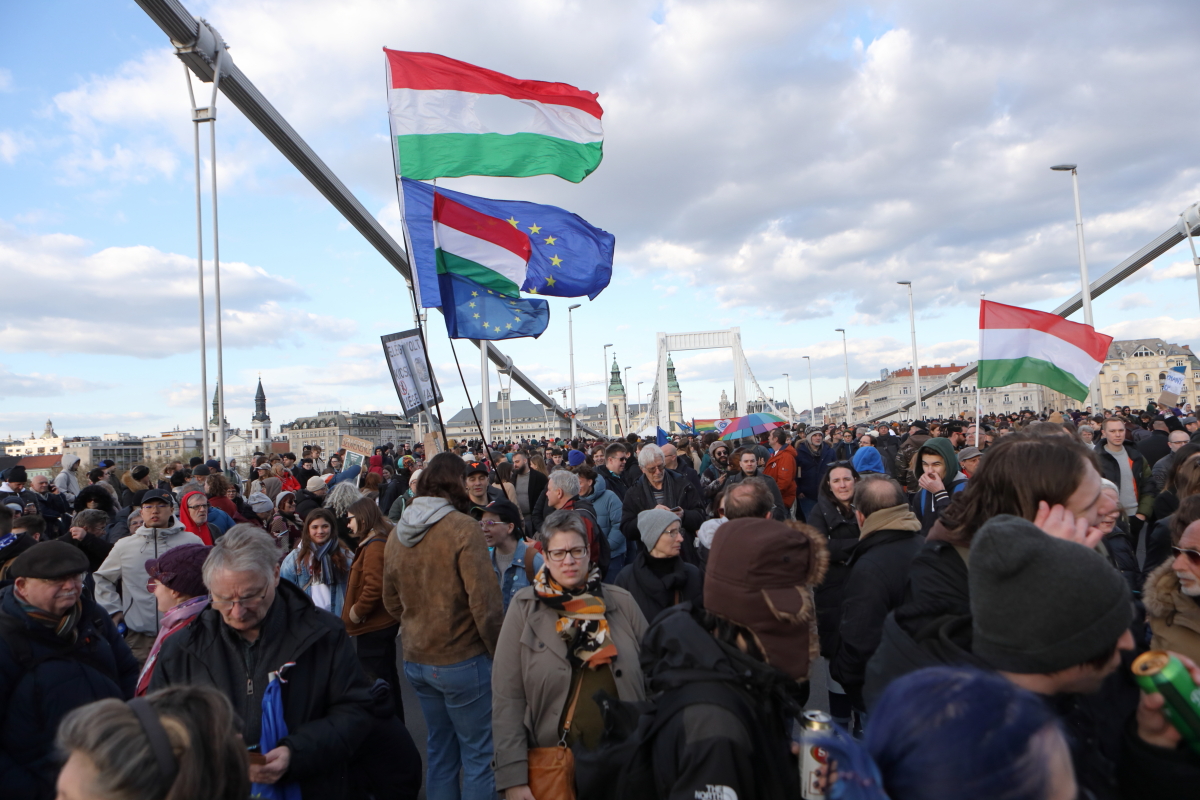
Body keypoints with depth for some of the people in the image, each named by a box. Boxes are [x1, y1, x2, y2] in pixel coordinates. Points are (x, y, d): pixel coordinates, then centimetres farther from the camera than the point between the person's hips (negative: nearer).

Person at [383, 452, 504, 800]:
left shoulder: (398, 532, 2)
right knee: (478, 755, 7)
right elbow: (485, 601, -19)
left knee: (439, 751, 20)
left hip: (415, 660, 7)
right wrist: (499, 652, -6)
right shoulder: (462, 527, -18)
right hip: (461, 660, -7)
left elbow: (391, 601, 12)